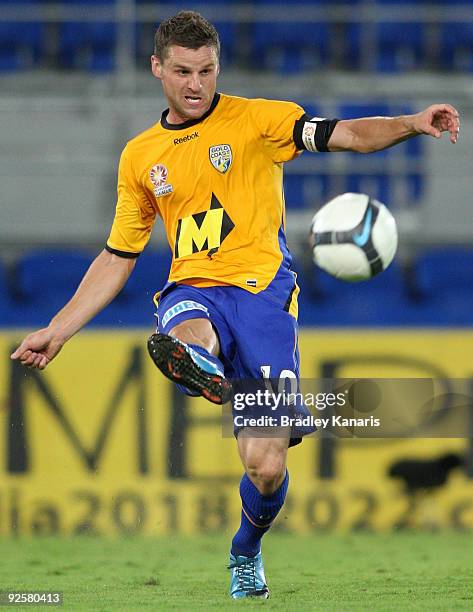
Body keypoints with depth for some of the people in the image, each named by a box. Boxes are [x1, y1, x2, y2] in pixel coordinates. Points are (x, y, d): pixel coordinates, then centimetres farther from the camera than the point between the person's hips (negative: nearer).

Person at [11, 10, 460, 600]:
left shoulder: (255, 119, 4)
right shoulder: (140, 157, 16)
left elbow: (346, 134, -7)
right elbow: (116, 259, 23)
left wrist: (411, 124, -26)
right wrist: (56, 331, 18)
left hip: (262, 287, -3)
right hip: (192, 290, 3)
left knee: (266, 467, -7)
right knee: (185, 342, -40)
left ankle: (246, 552, 21)